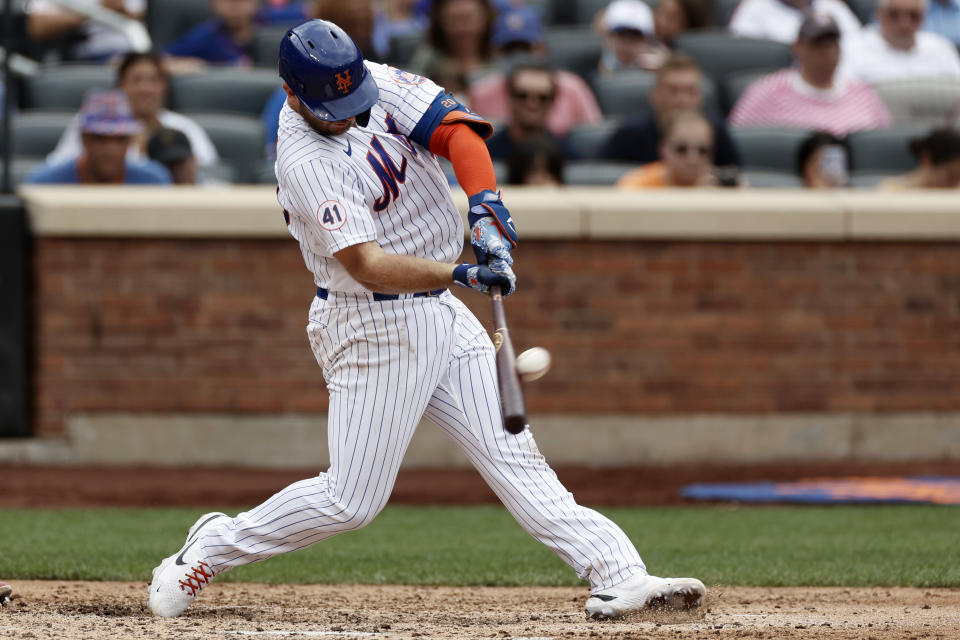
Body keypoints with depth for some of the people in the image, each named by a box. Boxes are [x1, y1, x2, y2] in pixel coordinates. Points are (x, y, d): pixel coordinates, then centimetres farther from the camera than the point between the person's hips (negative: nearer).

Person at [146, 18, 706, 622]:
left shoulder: (375, 82, -3)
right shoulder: (306, 164, -23)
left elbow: (455, 128, -11)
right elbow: (368, 266, -31)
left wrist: (486, 207, -28)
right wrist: (463, 274, -42)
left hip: (440, 312, 7)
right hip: (374, 328, -7)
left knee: (512, 454, 1)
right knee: (352, 500, -2)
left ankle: (619, 576, -7)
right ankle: (211, 548, 15)